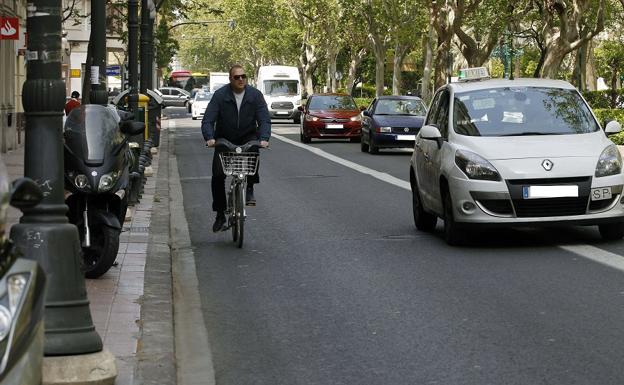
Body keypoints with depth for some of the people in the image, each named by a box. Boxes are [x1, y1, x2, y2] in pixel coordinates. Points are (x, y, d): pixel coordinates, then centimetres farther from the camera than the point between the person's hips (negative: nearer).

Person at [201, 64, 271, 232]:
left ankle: (250, 189, -20)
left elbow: (264, 119, -11)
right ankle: (220, 214, 3)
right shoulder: (220, 95, -10)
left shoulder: (255, 95, -6)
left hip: (248, 137, 0)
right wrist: (209, 138, -34)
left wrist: (264, 138, -29)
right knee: (217, 175, -10)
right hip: (224, 140, 0)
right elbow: (208, 120, -15)